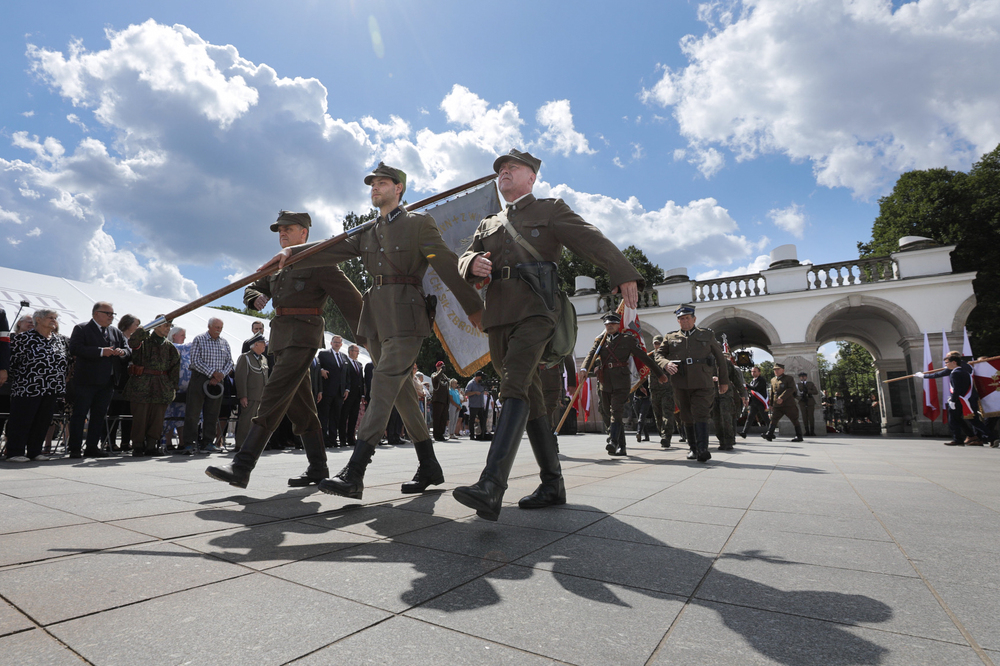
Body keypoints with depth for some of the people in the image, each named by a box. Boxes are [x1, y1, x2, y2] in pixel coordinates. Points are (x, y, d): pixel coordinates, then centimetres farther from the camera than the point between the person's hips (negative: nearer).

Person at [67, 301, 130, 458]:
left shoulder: (116, 332, 16)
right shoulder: (81, 329, -1)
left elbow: (128, 350, 14)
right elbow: (75, 348, -16)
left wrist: (123, 352, -9)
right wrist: (101, 351, -22)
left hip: (107, 382, 5)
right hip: (86, 381, -5)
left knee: (99, 415, 9)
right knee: (79, 414, 0)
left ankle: (92, 447, 17)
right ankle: (75, 448, 6)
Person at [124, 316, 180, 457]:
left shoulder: (170, 347, 15)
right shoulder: (143, 341, 3)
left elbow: (175, 368, 14)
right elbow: (132, 342, -21)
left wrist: (173, 387, 8)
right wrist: (143, 330, -31)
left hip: (161, 388, 4)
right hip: (141, 385, -4)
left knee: (157, 418, 4)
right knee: (139, 417, -1)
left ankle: (151, 446, 14)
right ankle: (138, 446, 9)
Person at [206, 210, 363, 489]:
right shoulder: (278, 266, 21)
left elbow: (350, 298, -5)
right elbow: (250, 290, 24)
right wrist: (256, 297, -2)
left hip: (303, 337, -8)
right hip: (281, 339, 9)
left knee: (274, 396, -16)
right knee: (299, 403, 9)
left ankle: (242, 467, -17)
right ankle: (318, 468, 17)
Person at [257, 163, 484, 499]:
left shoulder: (419, 223, 3)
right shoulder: (367, 231, 21)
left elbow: (448, 265, 0)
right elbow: (332, 250, 10)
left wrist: (474, 307, 0)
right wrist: (292, 252, -5)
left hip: (405, 316, -7)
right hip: (375, 317, 7)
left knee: (383, 387, -14)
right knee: (402, 391, 8)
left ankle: (354, 474, -15)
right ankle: (429, 468, 18)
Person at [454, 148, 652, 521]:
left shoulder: (551, 210, 12)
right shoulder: (488, 225, 28)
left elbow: (592, 241, -3)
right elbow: (464, 261, 18)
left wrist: (624, 276, -20)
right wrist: (473, 264, -8)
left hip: (535, 312, -6)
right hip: (498, 319, 6)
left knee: (515, 389, -23)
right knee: (532, 403, 7)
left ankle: (491, 486, -31)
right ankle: (553, 485, 16)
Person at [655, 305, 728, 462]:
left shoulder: (707, 335, 13)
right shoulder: (670, 338, 13)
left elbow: (720, 359, 16)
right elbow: (658, 354, 8)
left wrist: (724, 381, 14)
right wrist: (666, 363, -15)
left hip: (703, 384, -2)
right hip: (680, 384, 2)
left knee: (700, 415, -14)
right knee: (687, 418, 9)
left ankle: (703, 450, -16)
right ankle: (693, 448, 21)